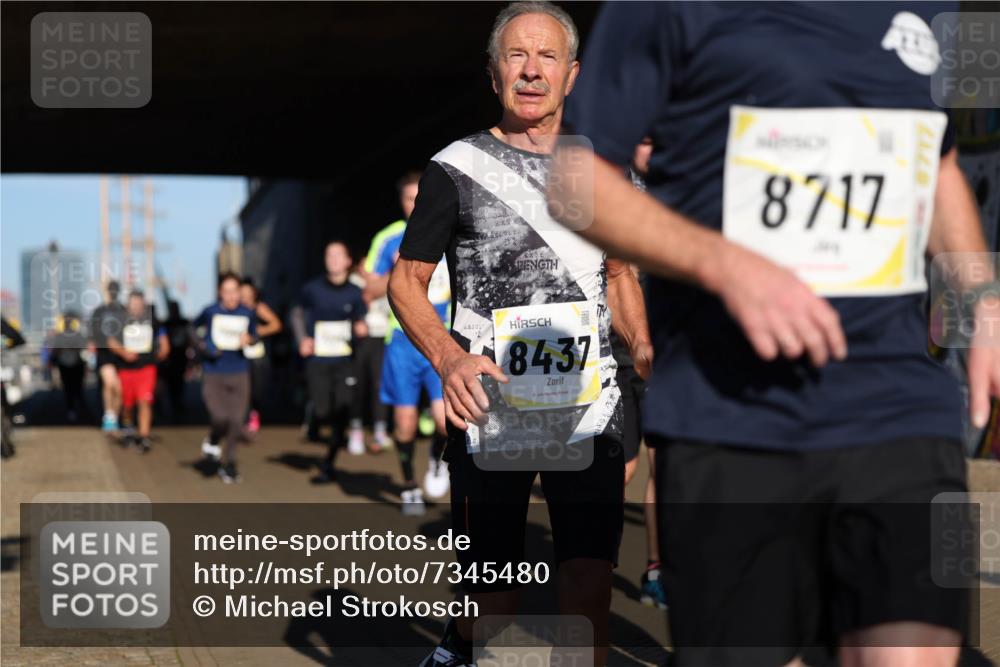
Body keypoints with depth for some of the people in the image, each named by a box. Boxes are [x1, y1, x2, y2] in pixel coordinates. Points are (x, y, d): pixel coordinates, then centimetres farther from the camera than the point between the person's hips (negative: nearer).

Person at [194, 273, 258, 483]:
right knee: (220, 418, -15)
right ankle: (211, 442, 21)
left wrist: (248, 339, -9)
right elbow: (193, 329, 12)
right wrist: (204, 346, -3)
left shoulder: (248, 314, 0)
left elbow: (254, 336, 14)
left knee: (236, 422, 2)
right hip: (213, 374, -2)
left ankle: (228, 465, 21)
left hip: (239, 374, 2)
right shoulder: (210, 312, -5)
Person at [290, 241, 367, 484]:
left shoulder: (354, 293, 2)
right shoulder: (312, 289, 2)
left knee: (342, 415, -8)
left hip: (344, 361, 0)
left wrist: (360, 329, -13)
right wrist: (303, 339, 5)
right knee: (322, 413, -7)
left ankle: (328, 465, 5)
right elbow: (297, 312, 18)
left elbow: (359, 323, 10)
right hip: (318, 361, 0)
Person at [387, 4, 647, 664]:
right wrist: (448, 357, -15)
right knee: (493, 595, 4)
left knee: (591, 579, -5)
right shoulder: (457, 169, 1)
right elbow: (406, 281, 2)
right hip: (492, 410, -2)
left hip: (590, 409, 3)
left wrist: (645, 349, 7)